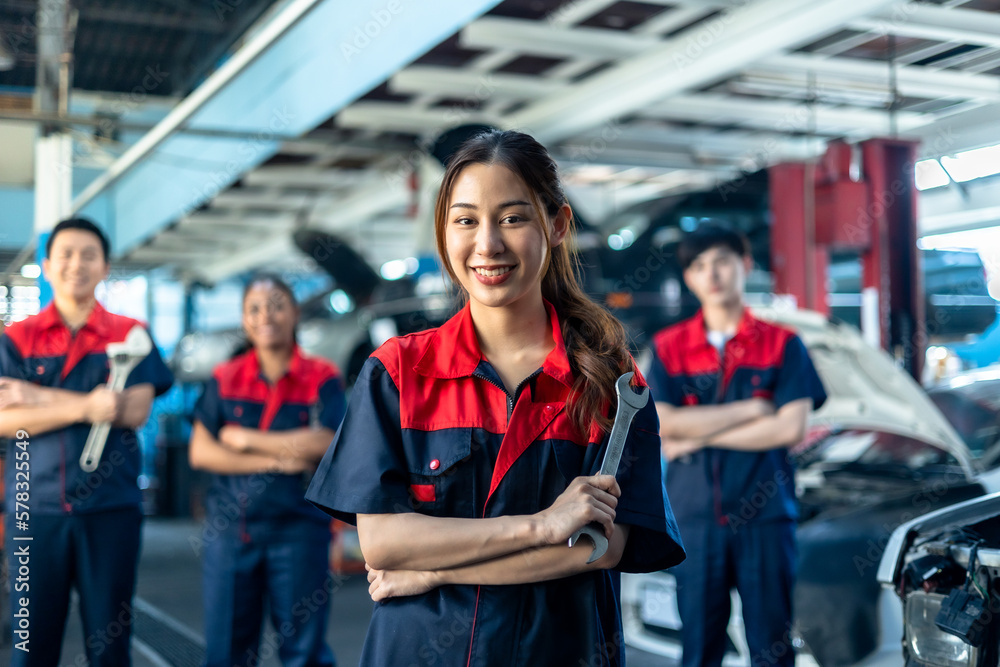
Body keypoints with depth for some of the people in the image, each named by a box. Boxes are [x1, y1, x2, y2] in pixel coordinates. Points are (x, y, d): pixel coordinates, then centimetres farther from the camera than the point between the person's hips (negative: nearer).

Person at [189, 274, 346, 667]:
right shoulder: (224, 379, 8)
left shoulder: (322, 379, 0)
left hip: (297, 529, -2)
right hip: (227, 530, 3)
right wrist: (275, 460, -11)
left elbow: (324, 445, -14)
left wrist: (246, 439, -7)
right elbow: (200, 451, -1)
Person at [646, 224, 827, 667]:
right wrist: (751, 409, -6)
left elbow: (791, 428, -7)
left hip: (766, 514, -1)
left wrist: (699, 436, -7)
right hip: (694, 515, 1)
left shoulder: (782, 343, 4)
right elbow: (663, 425, -6)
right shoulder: (669, 347, 7)